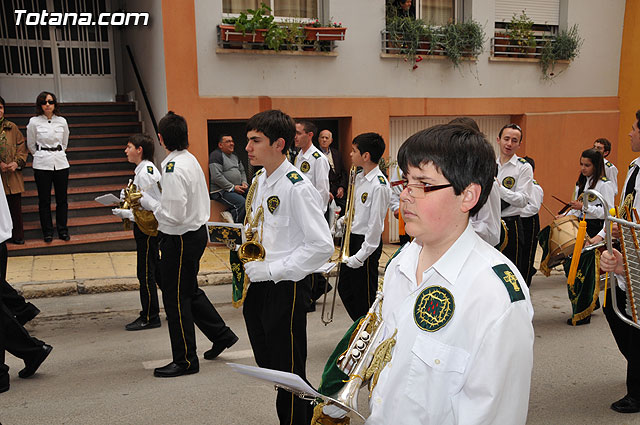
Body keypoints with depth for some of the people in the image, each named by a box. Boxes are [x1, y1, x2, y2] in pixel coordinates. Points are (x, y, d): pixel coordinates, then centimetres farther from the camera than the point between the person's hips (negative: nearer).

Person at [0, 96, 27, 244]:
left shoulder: (12, 128, 8)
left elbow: (22, 147, 8)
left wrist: (17, 162, -7)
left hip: (13, 174, 2)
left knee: (15, 206, 5)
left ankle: (17, 235, 15)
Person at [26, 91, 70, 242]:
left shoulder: (62, 121, 4)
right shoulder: (34, 122, -2)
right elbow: (30, 145, 9)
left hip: (60, 163, 2)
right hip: (42, 164, -2)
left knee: (62, 199, 5)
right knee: (44, 200, 3)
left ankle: (62, 230, 17)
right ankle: (47, 231, 14)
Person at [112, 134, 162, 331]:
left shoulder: (145, 173, -19)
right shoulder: (147, 169, 13)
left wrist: (125, 214, -18)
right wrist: (126, 206, 10)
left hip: (147, 228, -10)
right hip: (148, 227, 10)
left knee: (146, 273, -1)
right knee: (155, 271, 17)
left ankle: (149, 317, 10)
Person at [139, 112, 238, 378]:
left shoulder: (174, 169, -23)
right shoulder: (190, 160, 8)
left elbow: (174, 215, -26)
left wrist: (148, 202, -12)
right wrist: (155, 201, 8)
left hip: (180, 239, -10)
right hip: (196, 231, 10)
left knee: (175, 299, 3)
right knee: (189, 291, 23)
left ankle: (185, 360, 16)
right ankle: (221, 334, 34)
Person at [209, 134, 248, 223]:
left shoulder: (235, 156, 20)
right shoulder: (216, 155, -8)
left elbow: (242, 171, 27)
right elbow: (217, 177, -18)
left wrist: (244, 182, 5)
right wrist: (233, 187, -17)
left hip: (237, 188, 9)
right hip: (221, 191, -9)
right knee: (242, 203, -30)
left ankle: (230, 214, -9)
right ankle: (236, 223, -10)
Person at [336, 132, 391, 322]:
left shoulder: (379, 185, -21)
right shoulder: (359, 178, 7)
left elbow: (375, 224, -22)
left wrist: (361, 256, -21)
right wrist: (344, 220, 4)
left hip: (367, 242, -9)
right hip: (352, 237, 9)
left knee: (364, 296, 3)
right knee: (345, 289, 19)